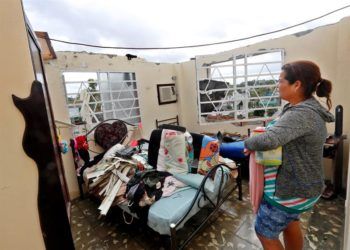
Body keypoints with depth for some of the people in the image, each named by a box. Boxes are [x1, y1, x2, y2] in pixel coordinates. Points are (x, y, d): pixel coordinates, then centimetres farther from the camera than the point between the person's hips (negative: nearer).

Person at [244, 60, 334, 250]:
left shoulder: (301, 114, -29)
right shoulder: (310, 109, 5)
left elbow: (268, 140, -43)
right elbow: (285, 133, 14)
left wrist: (248, 144, -24)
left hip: (291, 189, -9)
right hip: (299, 183, 10)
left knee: (265, 232, 11)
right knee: (290, 222, 30)